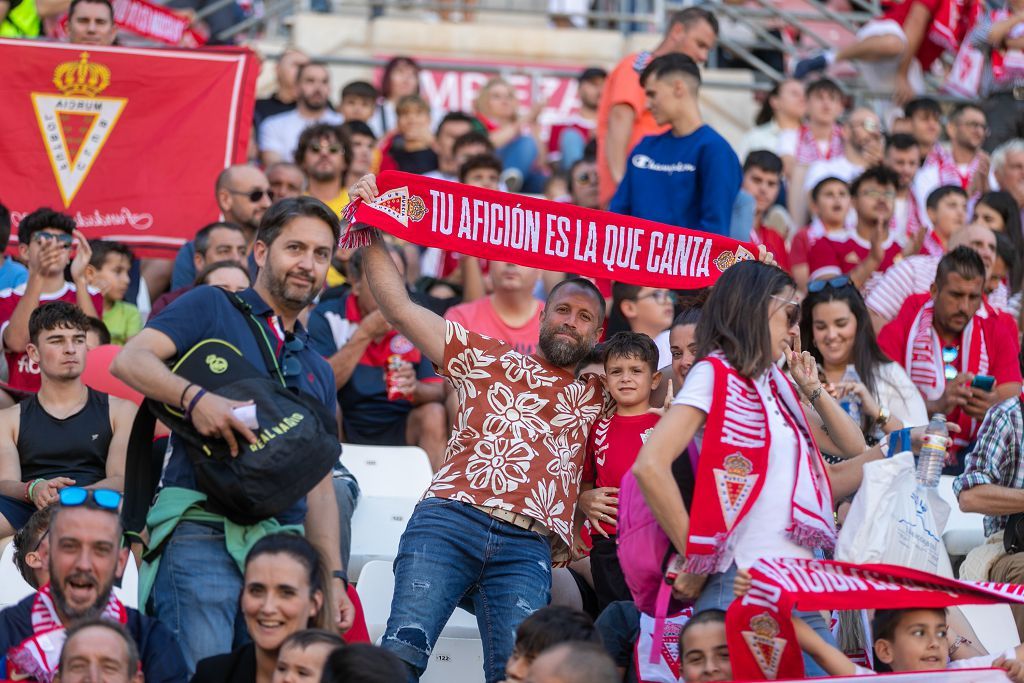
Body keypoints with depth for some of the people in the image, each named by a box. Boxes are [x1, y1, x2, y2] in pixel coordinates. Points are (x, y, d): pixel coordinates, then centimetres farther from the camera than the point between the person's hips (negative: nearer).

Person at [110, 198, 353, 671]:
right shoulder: (212, 309, 7)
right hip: (203, 533, -6)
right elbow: (129, 361, -9)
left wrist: (334, 576, 14)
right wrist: (195, 397, -27)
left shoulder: (317, 370, 26)